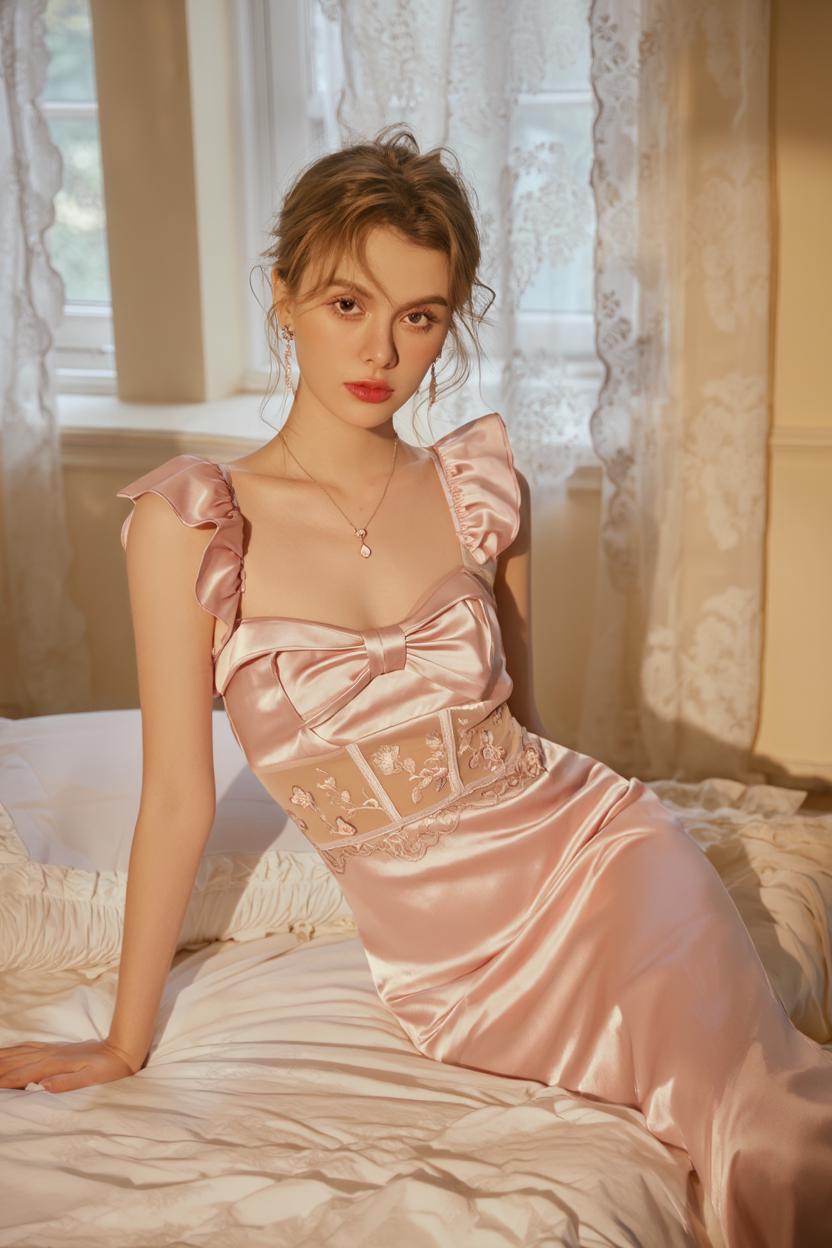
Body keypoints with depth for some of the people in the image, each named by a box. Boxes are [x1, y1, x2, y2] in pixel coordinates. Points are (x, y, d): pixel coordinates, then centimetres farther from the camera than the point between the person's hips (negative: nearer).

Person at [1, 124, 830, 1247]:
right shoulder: (189, 521, -9)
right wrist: (125, 1045, 2)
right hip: (446, 965, -1)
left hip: (590, 845, 2)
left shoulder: (482, 484, -1)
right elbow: (179, 801, -3)